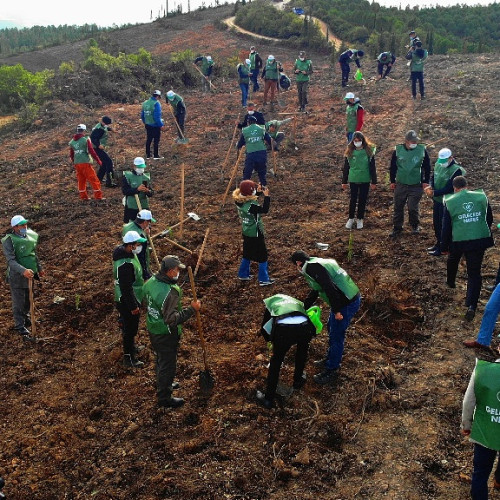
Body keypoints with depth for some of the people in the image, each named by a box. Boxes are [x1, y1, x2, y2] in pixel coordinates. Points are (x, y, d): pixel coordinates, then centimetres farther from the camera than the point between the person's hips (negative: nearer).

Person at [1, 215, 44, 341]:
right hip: (17, 276, -6)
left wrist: (39, 268, 23)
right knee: (18, 302, 5)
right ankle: (20, 326, 19)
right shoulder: (9, 240, -20)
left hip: (30, 274, 6)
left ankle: (25, 315, 48)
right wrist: (23, 271, -41)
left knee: (28, 298, 22)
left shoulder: (31, 235, 0)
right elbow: (11, 261, -27)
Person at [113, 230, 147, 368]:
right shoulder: (126, 264, -34)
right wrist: (133, 306, -21)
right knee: (131, 329, 3)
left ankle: (131, 346, 48)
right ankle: (129, 359, 16)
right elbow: (126, 288, -29)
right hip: (127, 301, -10)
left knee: (129, 326, 28)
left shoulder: (126, 252, -1)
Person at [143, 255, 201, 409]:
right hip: (166, 335, -9)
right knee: (168, 364, 10)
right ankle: (164, 399, 26)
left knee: (160, 359, 29)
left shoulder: (150, 282, -6)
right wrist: (191, 309, -30)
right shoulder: (170, 292, -34)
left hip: (152, 329, 9)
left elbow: (146, 302, 9)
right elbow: (172, 319, -33)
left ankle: (162, 384, 52)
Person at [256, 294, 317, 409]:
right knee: (302, 348, 36)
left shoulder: (271, 304, 34)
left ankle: (268, 398, 23)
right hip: (304, 326, 2)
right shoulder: (298, 303, 40)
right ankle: (298, 381, 50)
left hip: (284, 329, -2)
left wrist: (273, 340, 50)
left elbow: (264, 329, 31)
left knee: (276, 361, 19)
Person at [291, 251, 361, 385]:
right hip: (352, 298, 10)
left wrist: (337, 311, -22)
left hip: (347, 303, -10)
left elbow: (330, 288, -26)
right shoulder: (316, 264, 16)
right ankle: (331, 358, 43)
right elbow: (315, 291, 26)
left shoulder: (312, 268, -18)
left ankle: (331, 371, 15)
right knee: (332, 329, 25)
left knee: (336, 336, 2)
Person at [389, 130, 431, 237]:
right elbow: (393, 166, 4)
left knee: (413, 208, -1)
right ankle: (397, 228, 24)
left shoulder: (422, 149, -8)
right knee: (398, 207, 9)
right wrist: (392, 181, 7)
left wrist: (425, 181, 0)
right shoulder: (398, 150, -7)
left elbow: (427, 166, 2)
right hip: (400, 184, 2)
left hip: (416, 185, -1)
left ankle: (415, 226, 25)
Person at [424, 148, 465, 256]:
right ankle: (438, 243, 37)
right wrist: (430, 187, -14)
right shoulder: (438, 164, 0)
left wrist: (434, 193, -27)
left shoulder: (456, 170, -23)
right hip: (437, 200, 7)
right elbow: (433, 177, 8)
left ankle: (441, 248, 16)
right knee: (436, 223, 19)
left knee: (443, 225, 3)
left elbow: (449, 189, -25)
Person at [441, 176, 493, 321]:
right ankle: (471, 305, -9)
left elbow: (446, 226, -3)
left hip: (458, 241, 0)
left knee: (452, 260, 32)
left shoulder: (450, 202, -5)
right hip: (479, 240, 0)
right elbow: (489, 219, 11)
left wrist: (444, 245, 8)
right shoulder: (481, 197, 1)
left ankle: (450, 282, 57)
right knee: (474, 273, 4)